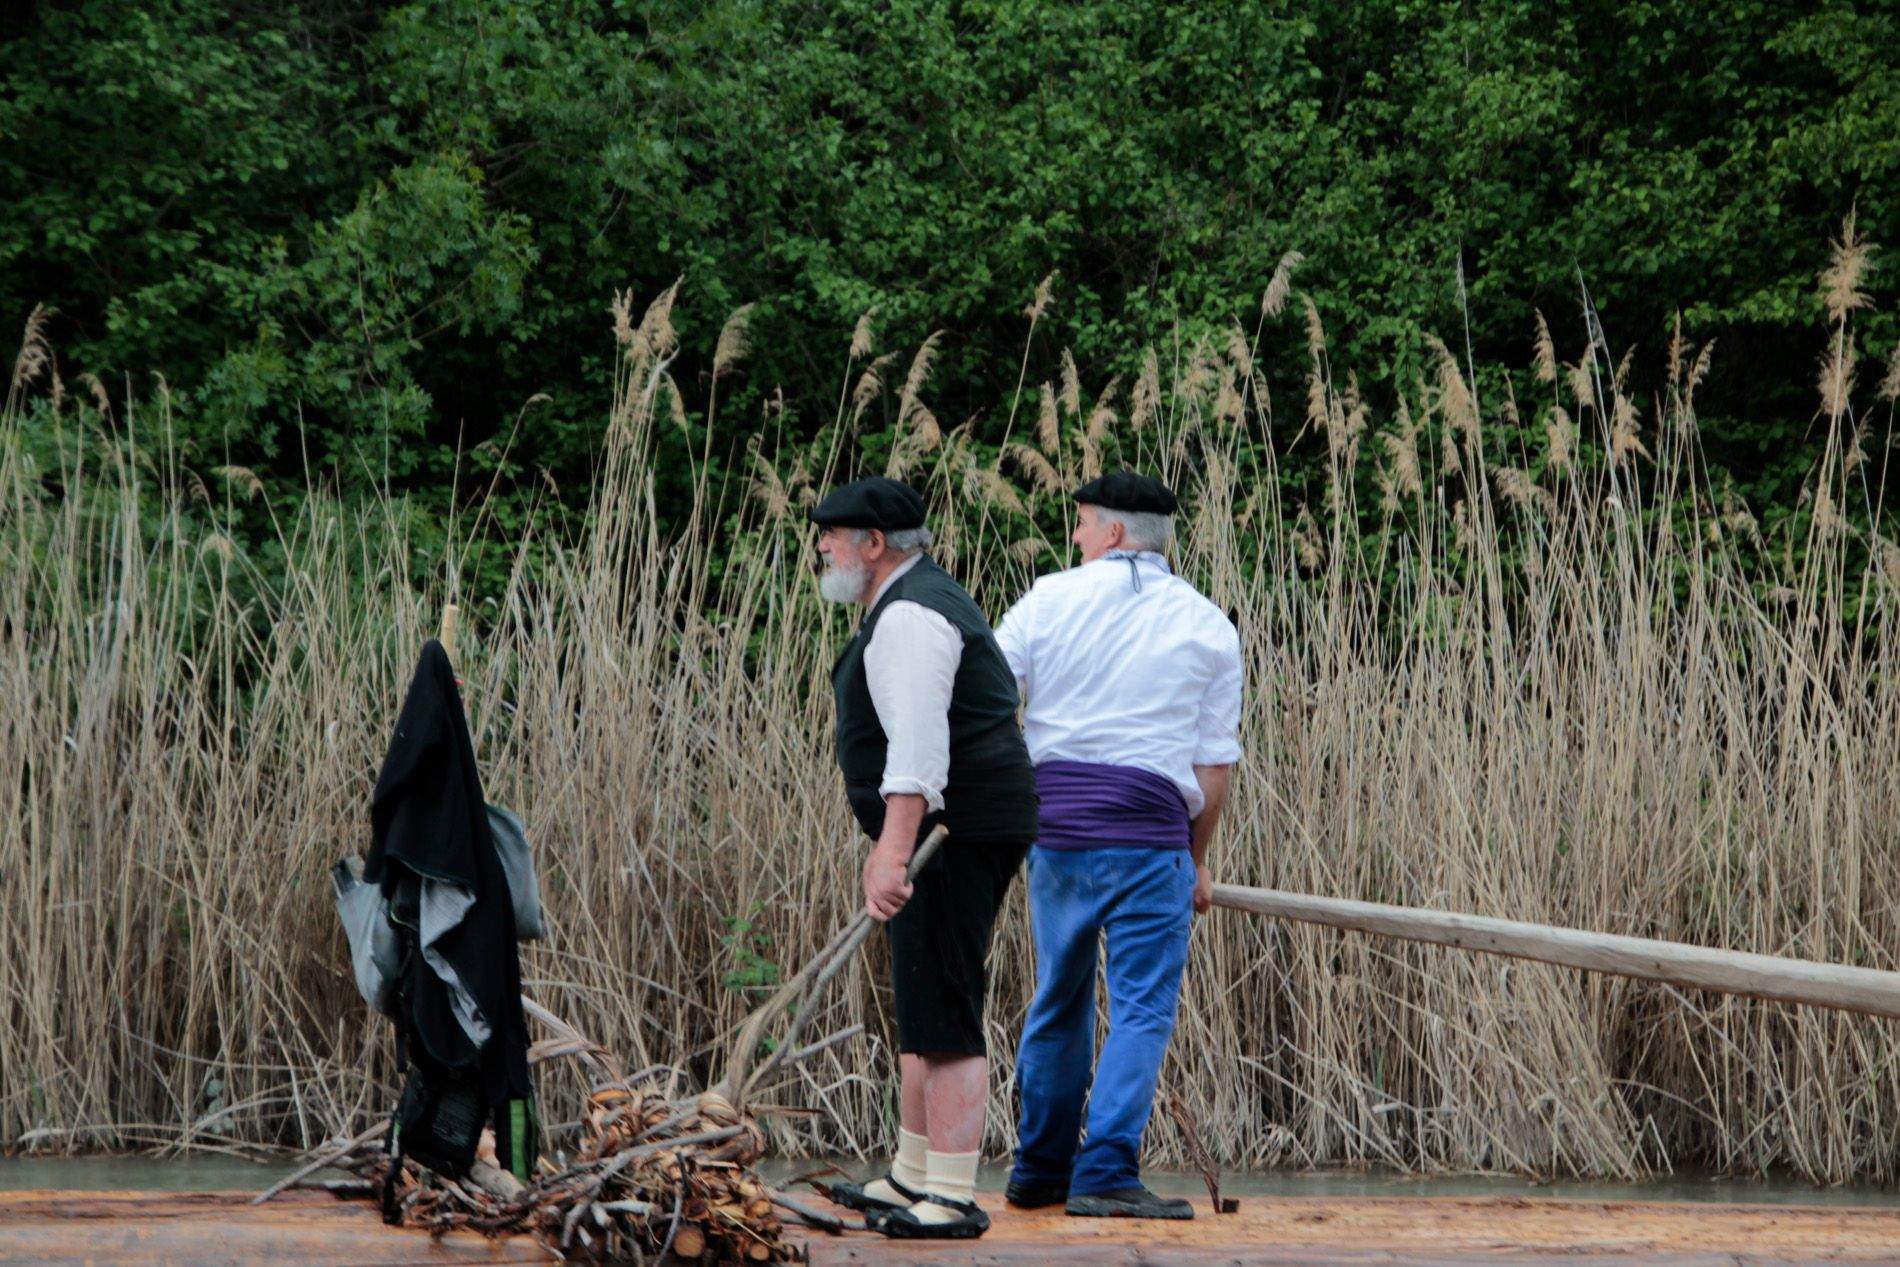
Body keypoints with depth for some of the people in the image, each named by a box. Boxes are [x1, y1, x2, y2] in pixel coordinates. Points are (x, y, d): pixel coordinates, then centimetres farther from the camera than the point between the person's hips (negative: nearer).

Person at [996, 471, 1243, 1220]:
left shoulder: (1051, 599, 5)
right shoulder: (1207, 627, 6)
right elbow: (1215, 761, 5)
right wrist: (1198, 860, 14)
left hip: (1053, 820, 2)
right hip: (1149, 833, -2)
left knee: (1058, 1002, 14)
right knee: (1142, 1007, -1)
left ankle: (1040, 1171, 21)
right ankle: (1106, 1173, -12)